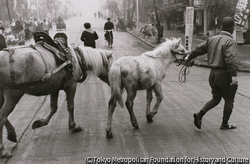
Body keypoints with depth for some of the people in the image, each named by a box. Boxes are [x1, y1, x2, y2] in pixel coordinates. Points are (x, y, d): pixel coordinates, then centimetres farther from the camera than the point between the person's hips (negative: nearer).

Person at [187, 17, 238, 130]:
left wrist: (189, 58, 28)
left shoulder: (212, 39, 8)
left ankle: (200, 114, 2)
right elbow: (231, 59, -26)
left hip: (213, 74, 7)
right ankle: (224, 124, 18)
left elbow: (199, 49, 15)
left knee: (216, 98, 19)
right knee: (229, 100, 10)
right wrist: (234, 75, -29)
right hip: (224, 75, -7)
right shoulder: (230, 41, -14)